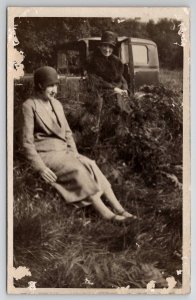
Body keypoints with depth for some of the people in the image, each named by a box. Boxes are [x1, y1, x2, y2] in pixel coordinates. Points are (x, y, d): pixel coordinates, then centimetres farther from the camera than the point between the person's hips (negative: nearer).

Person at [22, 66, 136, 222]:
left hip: (64, 151, 6)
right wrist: (40, 168, -20)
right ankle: (107, 214, -31)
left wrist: (74, 152, 0)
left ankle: (119, 210, -25)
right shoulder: (30, 106, -9)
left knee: (91, 166, -19)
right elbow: (27, 141, -12)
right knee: (79, 170, -28)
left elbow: (67, 132, 17)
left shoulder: (56, 104, 11)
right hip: (46, 154, -6)